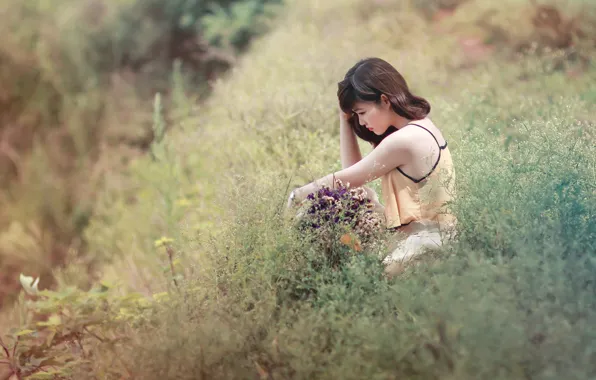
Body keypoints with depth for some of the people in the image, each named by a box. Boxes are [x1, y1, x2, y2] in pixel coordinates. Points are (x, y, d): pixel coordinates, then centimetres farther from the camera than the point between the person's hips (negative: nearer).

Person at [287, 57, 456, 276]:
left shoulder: (403, 141, -20)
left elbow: (346, 179, -8)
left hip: (421, 245, -11)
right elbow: (353, 168, 10)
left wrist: (299, 194, 6)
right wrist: (345, 117, 7)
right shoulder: (420, 126, 10)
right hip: (434, 237, 11)